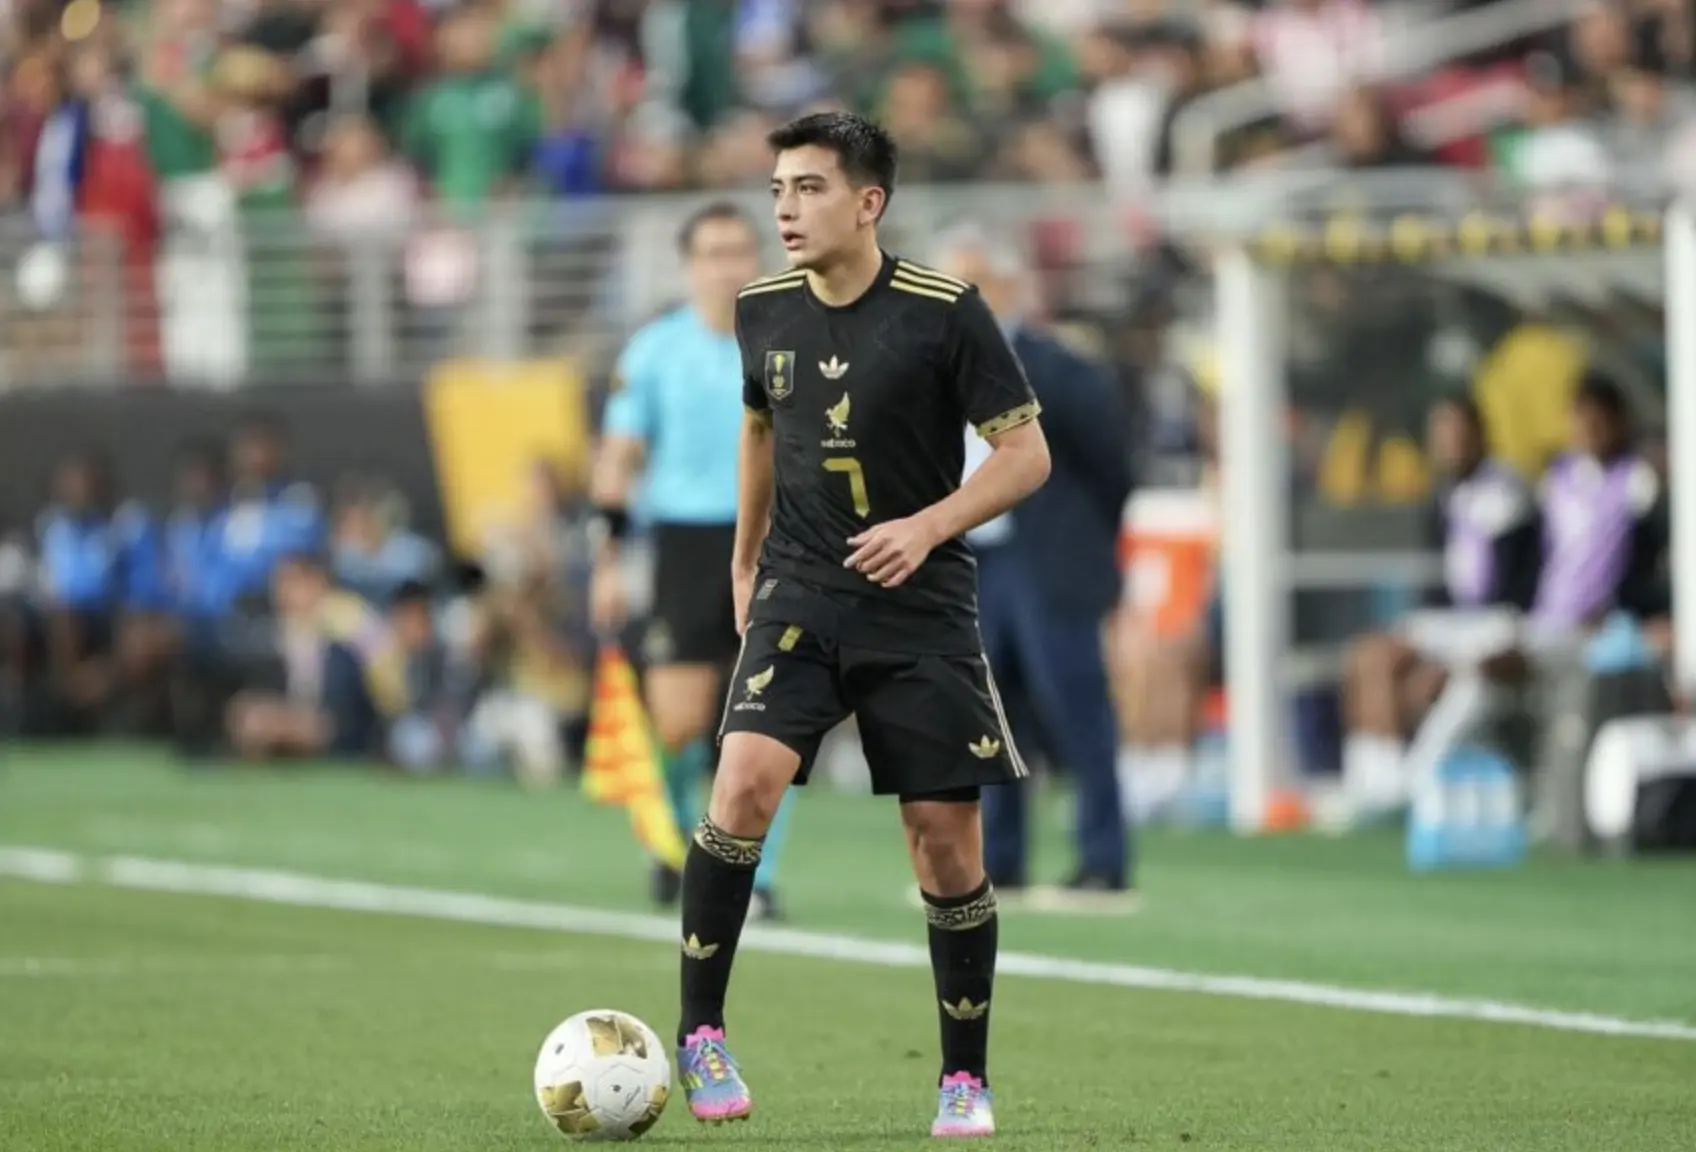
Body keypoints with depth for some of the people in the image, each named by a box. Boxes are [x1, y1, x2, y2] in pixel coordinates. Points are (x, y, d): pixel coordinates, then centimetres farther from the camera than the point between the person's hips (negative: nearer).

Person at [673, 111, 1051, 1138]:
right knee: (746, 778, -21)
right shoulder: (763, 311, 3)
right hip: (800, 596, 2)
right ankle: (700, 1033, -12)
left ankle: (966, 1078, 14)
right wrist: (746, 558, 29)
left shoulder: (945, 313, -10)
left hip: (922, 610, -2)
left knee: (946, 837, -1)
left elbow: (1027, 454, -8)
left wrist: (927, 527, -22)